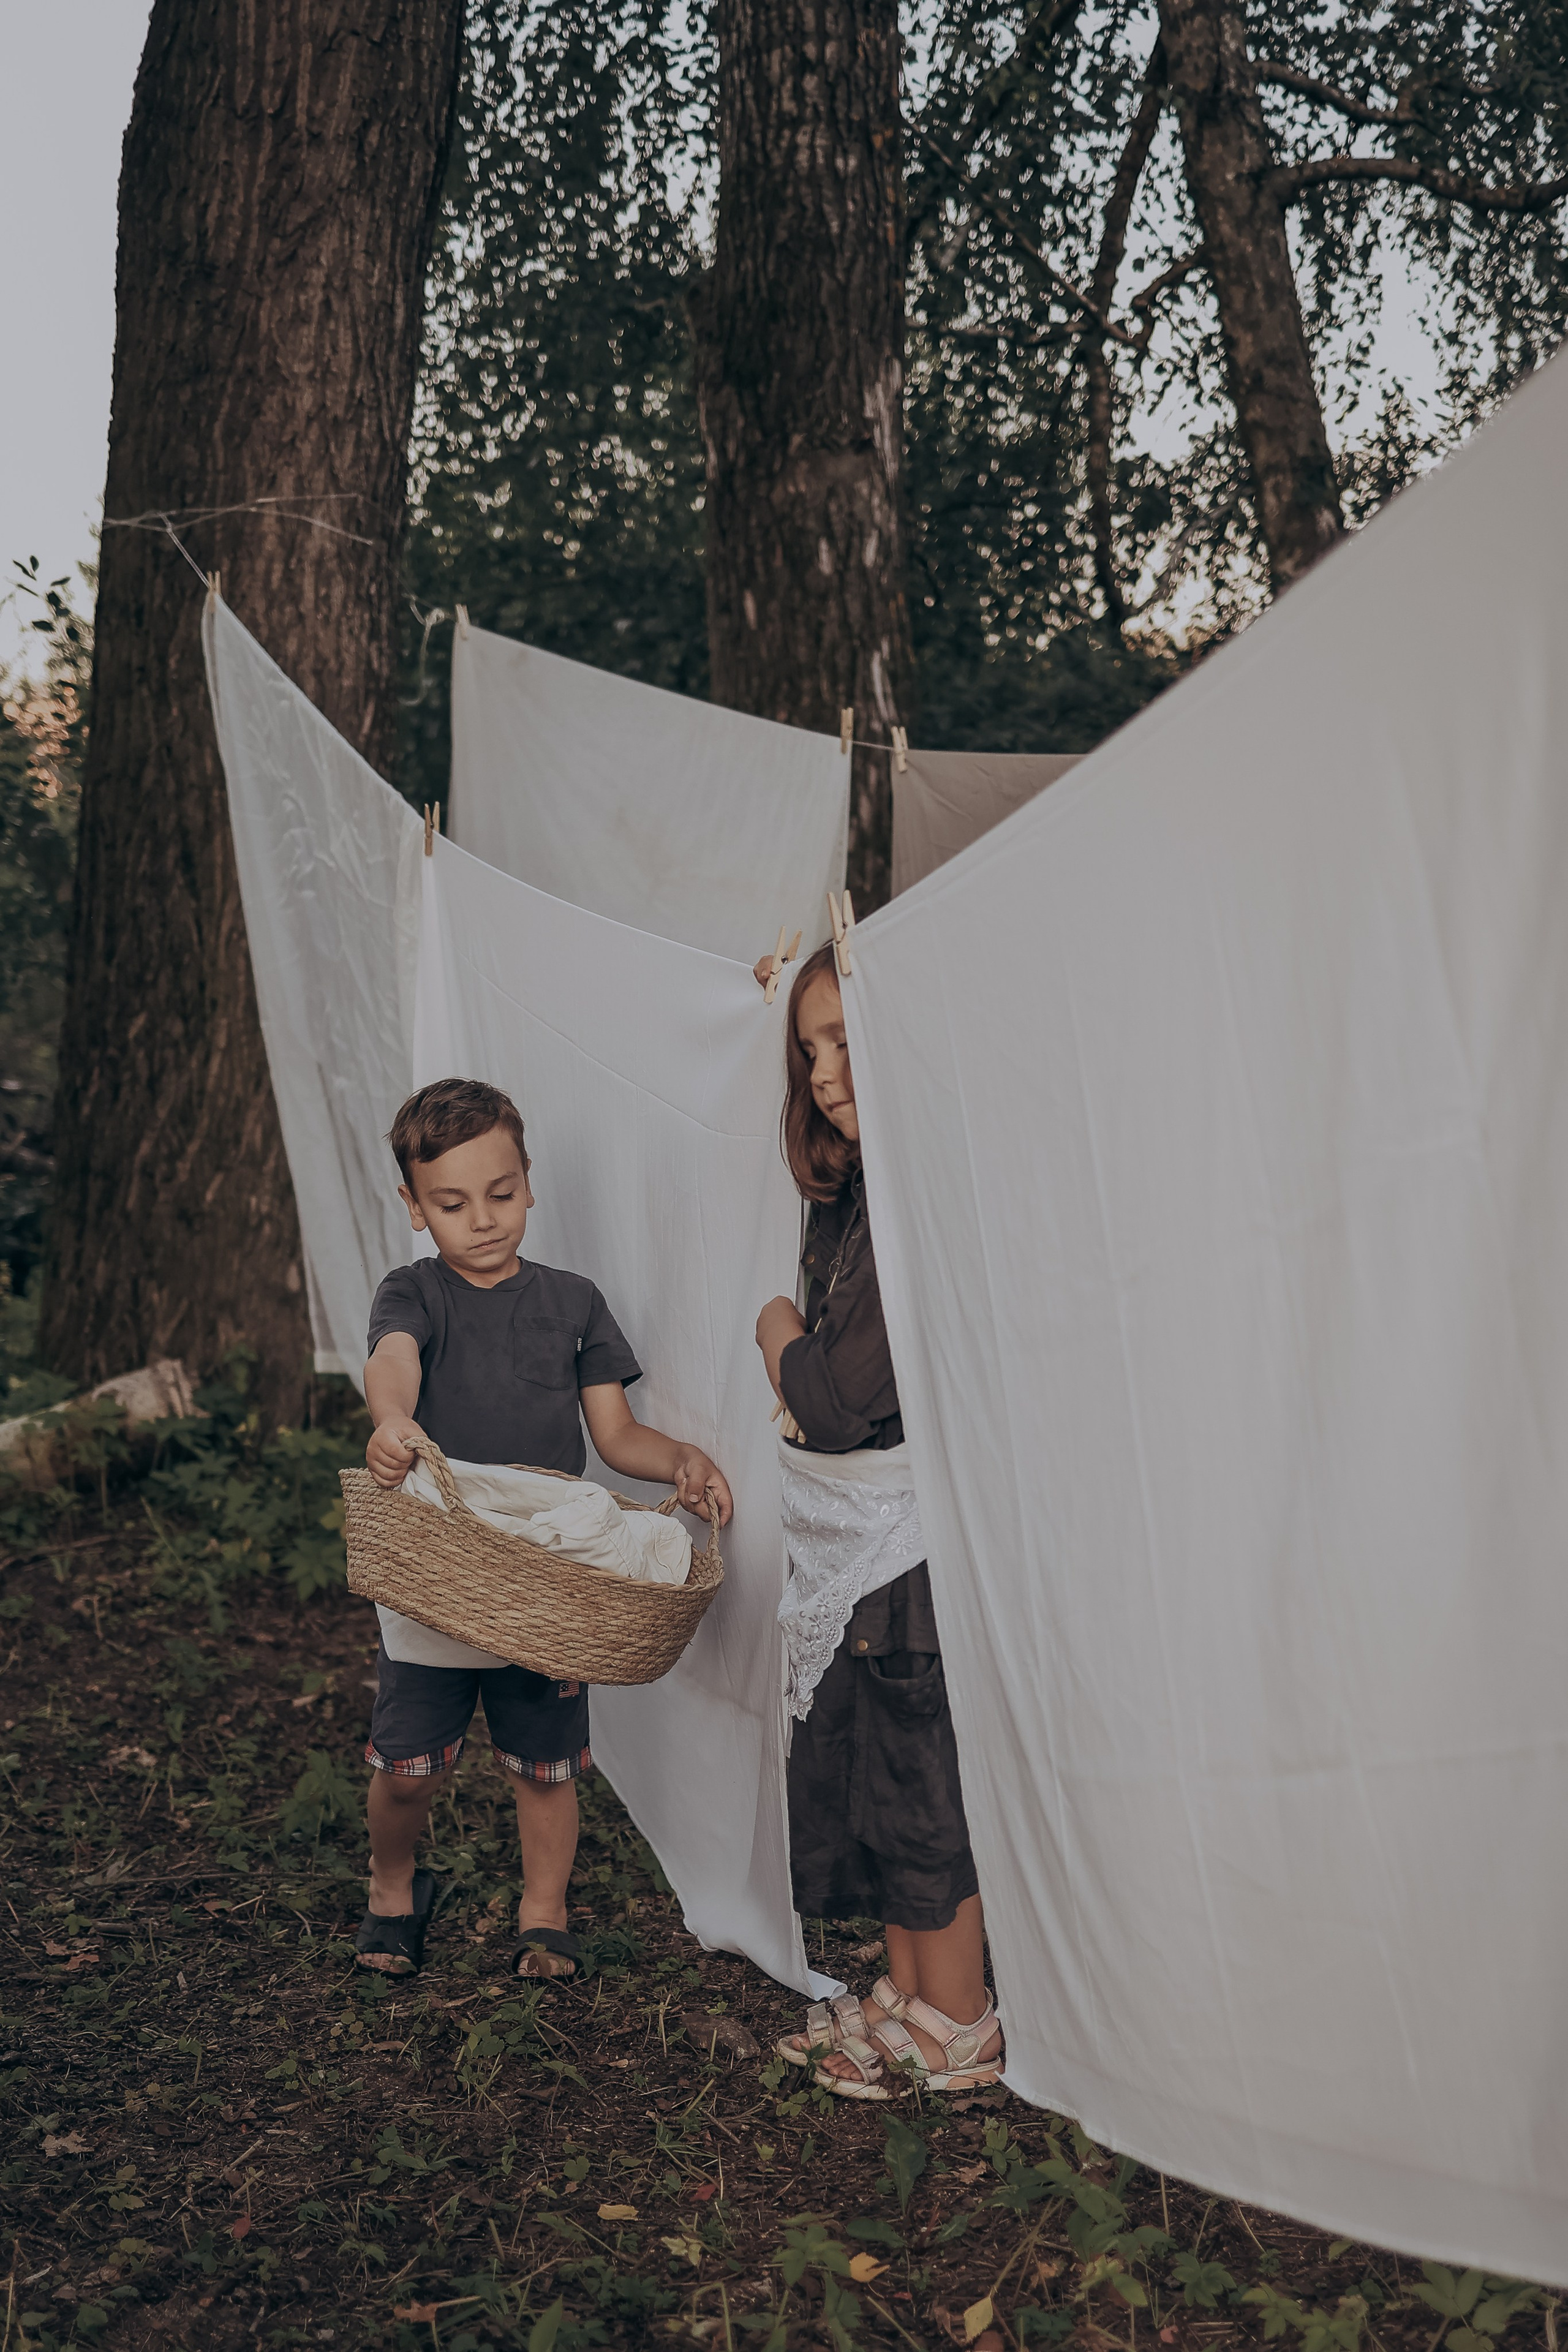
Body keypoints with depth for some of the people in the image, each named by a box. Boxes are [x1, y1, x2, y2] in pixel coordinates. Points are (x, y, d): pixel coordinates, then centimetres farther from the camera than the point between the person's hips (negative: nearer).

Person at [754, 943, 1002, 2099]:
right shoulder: (863, 1189, 7)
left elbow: (839, 1400, -23)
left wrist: (781, 1332, -4)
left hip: (914, 1544, -10)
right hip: (861, 1550, 10)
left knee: (927, 1791, 4)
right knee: (873, 1775, 19)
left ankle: (957, 2035, 22)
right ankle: (906, 1998, 35)